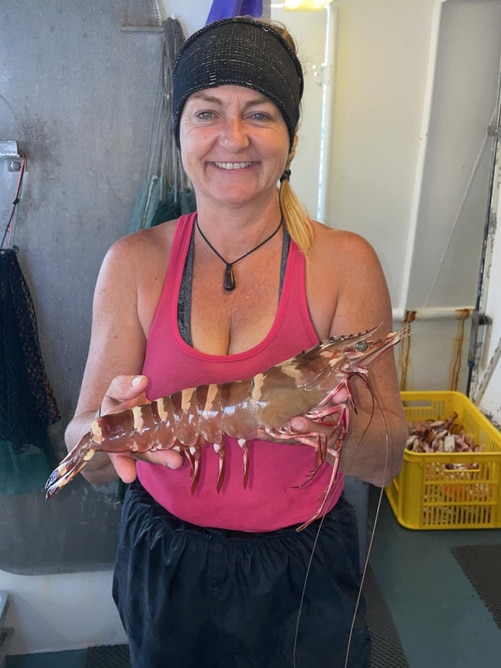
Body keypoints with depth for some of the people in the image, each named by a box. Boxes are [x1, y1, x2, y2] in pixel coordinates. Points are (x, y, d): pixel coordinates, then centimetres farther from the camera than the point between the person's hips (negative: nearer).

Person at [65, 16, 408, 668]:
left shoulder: (346, 263, -13)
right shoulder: (134, 263, -10)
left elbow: (386, 461, -13)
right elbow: (88, 458, -10)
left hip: (303, 570, -1)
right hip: (164, 563, 2)